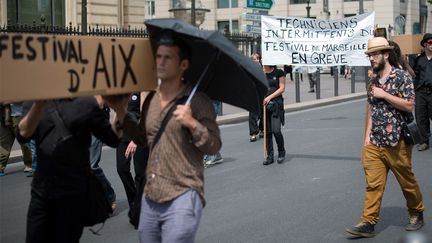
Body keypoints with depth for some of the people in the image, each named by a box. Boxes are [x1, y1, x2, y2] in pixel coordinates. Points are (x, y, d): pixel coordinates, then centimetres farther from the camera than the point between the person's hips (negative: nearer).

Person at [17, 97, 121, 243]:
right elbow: (23, 134, -11)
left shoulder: (86, 102, -2)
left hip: (74, 192, -2)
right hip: (41, 189, 3)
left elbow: (113, 139, -1)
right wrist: (39, 104, -25)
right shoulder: (34, 101, 5)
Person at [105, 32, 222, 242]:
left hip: (182, 198, -6)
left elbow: (214, 146, -9)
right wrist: (122, 112, 10)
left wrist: (193, 124, -24)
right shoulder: (151, 99, 10)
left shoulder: (197, 101, -7)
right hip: (150, 198, 6)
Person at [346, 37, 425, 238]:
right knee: (373, 184, -1)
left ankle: (416, 214, 32)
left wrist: (383, 94, -15)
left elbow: (409, 105, -14)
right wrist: (367, 136, 7)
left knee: (407, 182, 11)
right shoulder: (373, 80, 10)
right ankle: (368, 223, -1)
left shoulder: (402, 76, -8)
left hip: (396, 142, -5)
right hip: (374, 143, 5)